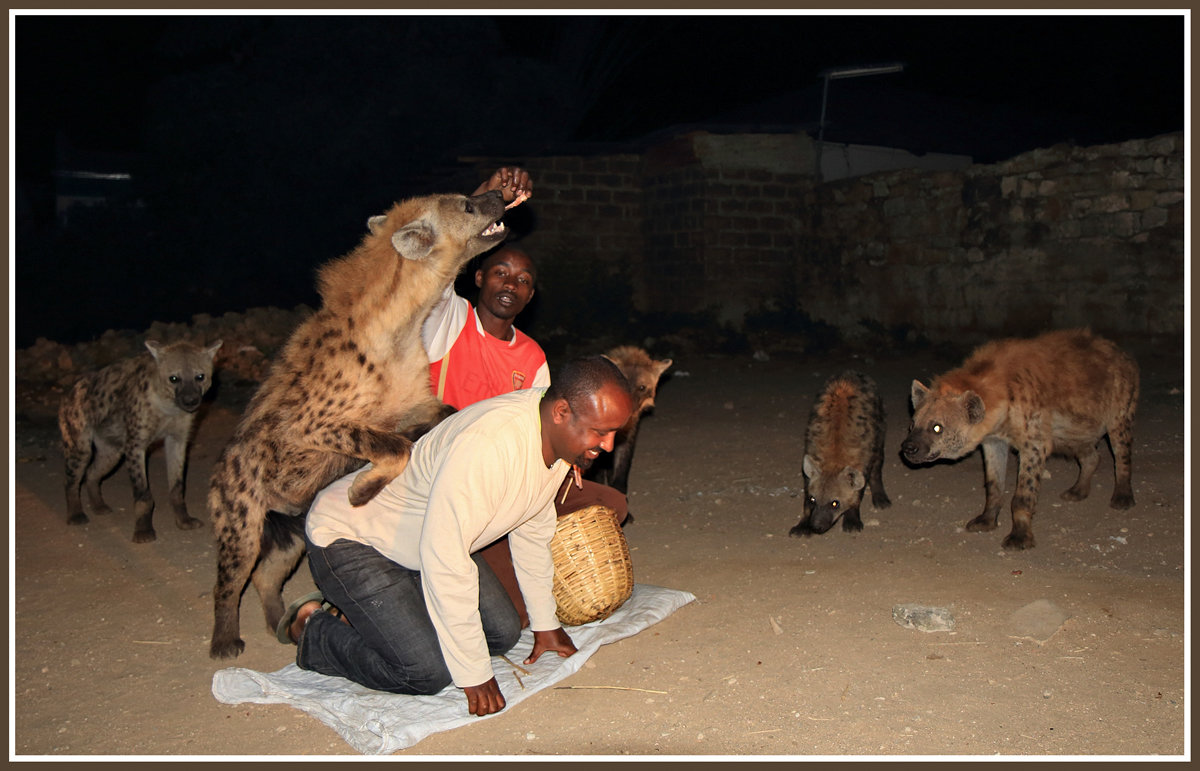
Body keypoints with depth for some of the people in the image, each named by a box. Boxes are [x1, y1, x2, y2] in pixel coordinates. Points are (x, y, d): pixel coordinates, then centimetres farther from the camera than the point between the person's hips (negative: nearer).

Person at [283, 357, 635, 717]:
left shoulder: (558, 432, -9)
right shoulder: (486, 443, -38)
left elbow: (533, 528, 7)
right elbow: (445, 563, -36)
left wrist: (545, 623, 12)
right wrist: (474, 674, -29)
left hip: (428, 539, 9)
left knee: (503, 633, 4)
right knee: (428, 671, -19)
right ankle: (315, 631, 6)